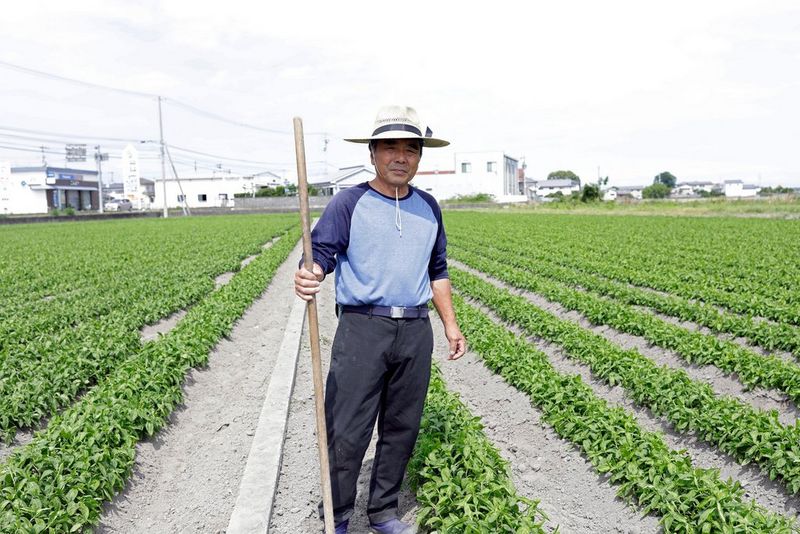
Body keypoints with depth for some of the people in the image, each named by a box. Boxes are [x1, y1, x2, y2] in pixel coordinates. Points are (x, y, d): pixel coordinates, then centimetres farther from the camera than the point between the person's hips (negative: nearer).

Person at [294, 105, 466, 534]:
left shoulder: (428, 207, 13)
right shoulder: (348, 203, -2)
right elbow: (321, 253, -11)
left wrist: (451, 323, 15)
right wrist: (308, 276, -35)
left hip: (415, 332, 5)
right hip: (362, 327, -4)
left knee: (402, 429, 14)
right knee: (347, 433, -1)